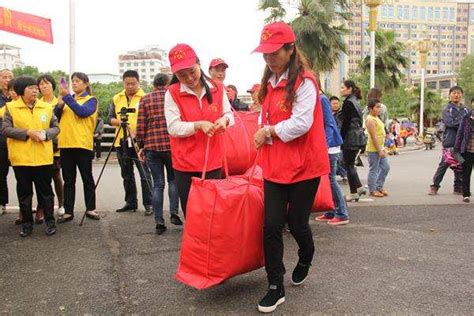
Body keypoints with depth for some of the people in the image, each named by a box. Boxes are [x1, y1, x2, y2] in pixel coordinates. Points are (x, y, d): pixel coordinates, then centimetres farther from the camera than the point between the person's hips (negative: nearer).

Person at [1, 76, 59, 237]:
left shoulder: (46, 107, 6)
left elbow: (56, 127, 7)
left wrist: (45, 134, -13)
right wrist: (28, 133, -17)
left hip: (43, 158, 1)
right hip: (21, 158, 0)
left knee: (45, 191, 7)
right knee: (24, 192, 9)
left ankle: (50, 221, 17)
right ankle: (27, 223, 21)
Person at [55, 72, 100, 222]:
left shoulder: (91, 100, 3)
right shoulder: (67, 98, 15)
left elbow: (82, 111, -17)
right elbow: (55, 116, 6)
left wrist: (67, 97, -20)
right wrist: (60, 104, -11)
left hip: (82, 144, -4)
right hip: (65, 144, 4)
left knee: (87, 178, 5)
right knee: (68, 180, 7)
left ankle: (90, 209, 16)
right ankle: (68, 211, 12)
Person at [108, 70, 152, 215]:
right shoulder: (116, 98, 13)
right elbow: (110, 118, 11)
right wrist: (119, 122, -9)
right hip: (121, 142, 5)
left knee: (144, 174, -5)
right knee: (127, 175, 12)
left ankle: (148, 204, 2)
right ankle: (131, 202, 22)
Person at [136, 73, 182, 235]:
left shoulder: (145, 99, 6)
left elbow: (140, 125, 2)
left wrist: (141, 146, 10)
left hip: (152, 146, 1)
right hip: (172, 145, -1)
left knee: (157, 184, 5)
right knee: (173, 180, 18)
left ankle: (159, 222, 4)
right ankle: (174, 213, 6)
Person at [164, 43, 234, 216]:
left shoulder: (217, 88, 2)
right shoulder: (172, 93, -6)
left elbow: (230, 115, 8)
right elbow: (173, 128, -11)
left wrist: (224, 119, -16)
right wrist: (198, 125, -25)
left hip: (213, 162, 2)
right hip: (185, 164, -1)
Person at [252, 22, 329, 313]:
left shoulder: (304, 81, -12)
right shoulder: (269, 83, 12)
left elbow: (301, 123, -22)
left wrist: (270, 131, -11)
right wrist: (264, 134, 6)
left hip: (304, 166, -6)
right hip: (275, 165, 6)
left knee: (296, 222, 6)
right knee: (272, 225, 1)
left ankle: (305, 259, 41)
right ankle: (276, 287, 13)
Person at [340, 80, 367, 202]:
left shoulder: (348, 102, -14)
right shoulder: (356, 102, 14)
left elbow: (345, 123, -17)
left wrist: (340, 139, -12)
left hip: (350, 138, -9)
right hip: (358, 136, 9)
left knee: (349, 165, 0)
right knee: (350, 164, 18)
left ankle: (354, 193, 6)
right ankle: (359, 187, 19)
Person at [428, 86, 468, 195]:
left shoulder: (465, 109, 13)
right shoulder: (447, 109, 1)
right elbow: (450, 123, -13)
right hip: (450, 141, -4)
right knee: (444, 164, -2)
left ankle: (458, 187, 19)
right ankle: (435, 186, 6)